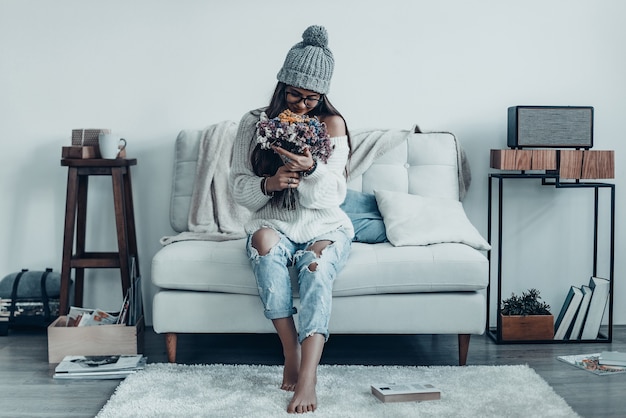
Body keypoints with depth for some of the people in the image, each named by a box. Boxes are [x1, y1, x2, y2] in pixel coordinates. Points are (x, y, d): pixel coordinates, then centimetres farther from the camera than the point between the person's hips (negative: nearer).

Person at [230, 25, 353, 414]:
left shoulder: (332, 125, -2)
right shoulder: (254, 123, 1)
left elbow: (333, 196, -8)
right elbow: (240, 189, 2)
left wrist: (311, 169, -29)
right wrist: (268, 184, -20)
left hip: (323, 226, -1)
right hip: (274, 225, 1)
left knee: (317, 266, -34)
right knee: (264, 240, -35)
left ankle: (307, 378, -42)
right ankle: (291, 351, -29)